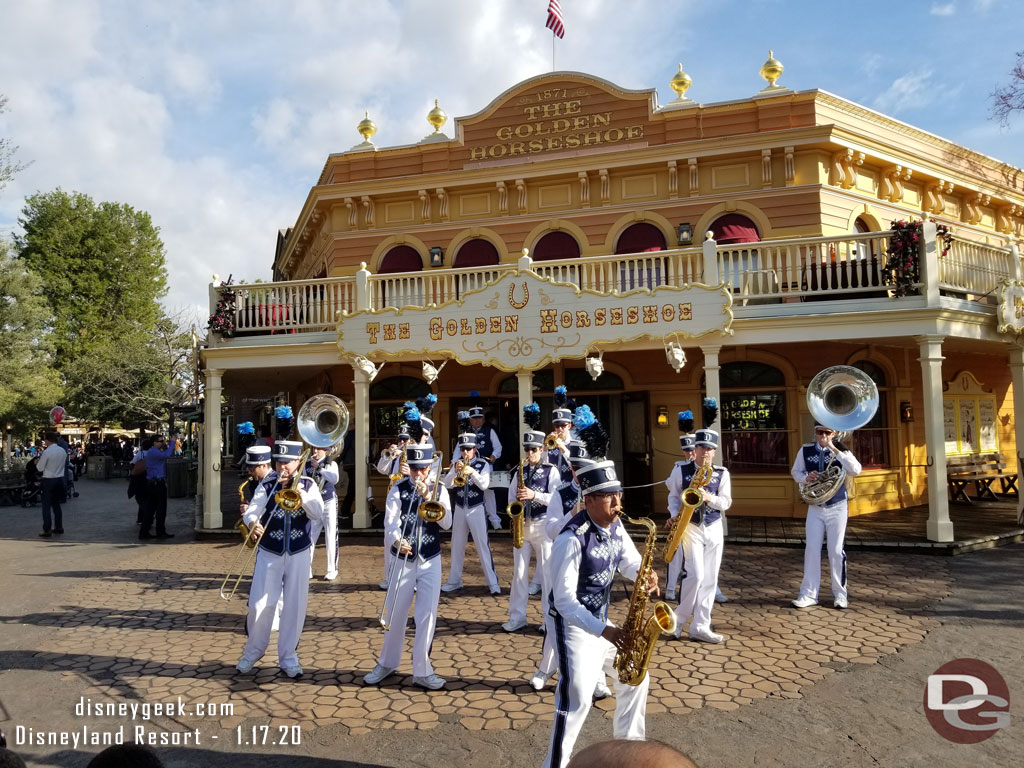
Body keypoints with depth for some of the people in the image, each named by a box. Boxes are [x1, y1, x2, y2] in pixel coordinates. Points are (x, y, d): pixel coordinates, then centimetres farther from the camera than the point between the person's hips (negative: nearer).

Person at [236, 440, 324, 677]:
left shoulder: (308, 485, -2)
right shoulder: (267, 486, -3)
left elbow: (318, 514, -14)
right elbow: (251, 511, -16)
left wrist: (299, 492, -24)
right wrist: (253, 524, -38)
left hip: (299, 554, 0)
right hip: (269, 554, 0)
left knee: (295, 606, 4)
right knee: (259, 605, 1)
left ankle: (288, 656, 19)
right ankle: (253, 651, 25)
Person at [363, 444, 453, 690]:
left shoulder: (439, 489, 2)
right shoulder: (398, 490, -2)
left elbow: (447, 523, -8)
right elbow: (390, 522, -13)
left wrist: (429, 498, -18)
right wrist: (396, 540, -34)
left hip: (430, 560, 0)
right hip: (403, 560, 0)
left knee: (427, 615, -2)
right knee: (395, 613, 10)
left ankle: (422, 671, 11)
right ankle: (387, 663, 31)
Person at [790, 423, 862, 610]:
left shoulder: (840, 451, -7)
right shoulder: (805, 450, -1)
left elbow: (856, 470, -24)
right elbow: (795, 472, 11)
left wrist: (835, 450, -26)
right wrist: (806, 478, -12)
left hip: (837, 507, -2)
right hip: (815, 507, 2)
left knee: (836, 550, 2)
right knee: (812, 549, 1)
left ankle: (840, 594, 16)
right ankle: (809, 594, 8)